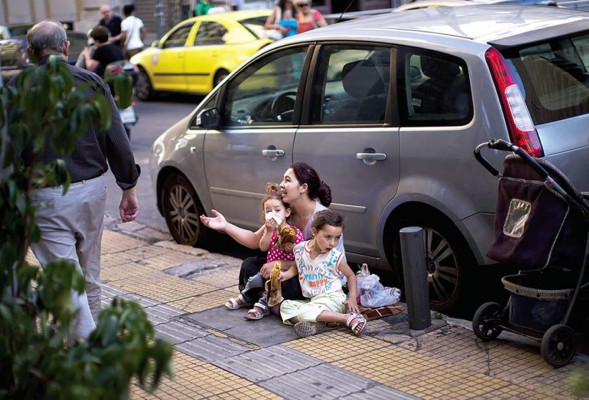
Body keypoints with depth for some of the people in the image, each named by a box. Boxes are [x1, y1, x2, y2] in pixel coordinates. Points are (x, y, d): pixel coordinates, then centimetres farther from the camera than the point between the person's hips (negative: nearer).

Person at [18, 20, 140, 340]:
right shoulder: (92, 82, 2)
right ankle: (89, 336, 35)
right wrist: (129, 188, 7)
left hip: (47, 199, -4)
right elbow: (118, 142, 1)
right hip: (92, 190, 5)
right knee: (90, 277, 20)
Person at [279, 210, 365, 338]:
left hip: (332, 298, -6)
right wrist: (286, 274, 3)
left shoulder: (336, 257, -10)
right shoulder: (300, 249, -2)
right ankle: (316, 323, -29)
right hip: (311, 300, 6)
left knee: (304, 312, -31)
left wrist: (352, 297, -5)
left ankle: (349, 318, -29)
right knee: (285, 306, -13)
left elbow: (351, 276, 7)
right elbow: (297, 266, 22)